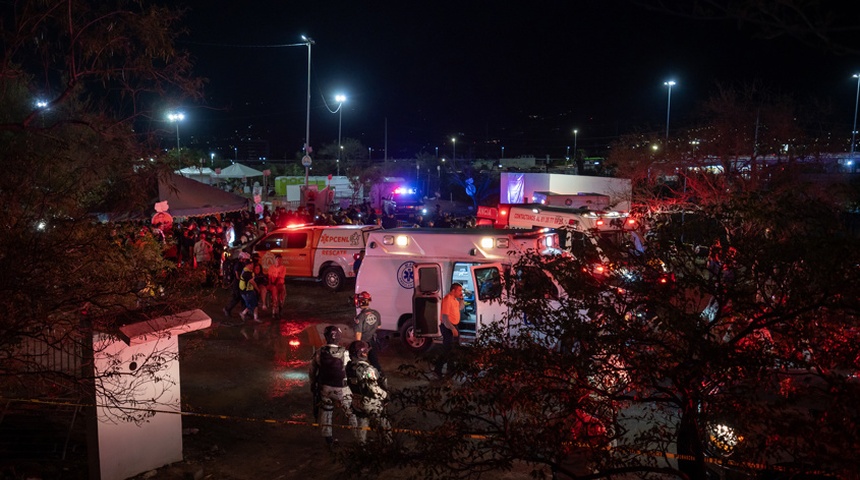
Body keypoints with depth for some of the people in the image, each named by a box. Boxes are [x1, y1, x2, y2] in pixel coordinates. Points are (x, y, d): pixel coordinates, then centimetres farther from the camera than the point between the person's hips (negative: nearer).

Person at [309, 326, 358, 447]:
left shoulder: (319, 354, -12)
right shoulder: (344, 354, -23)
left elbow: (312, 372, 0)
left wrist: (313, 385, 16)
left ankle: (327, 438, 29)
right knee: (351, 413, 12)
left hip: (325, 389, 3)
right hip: (342, 390, -3)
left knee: (326, 411, 23)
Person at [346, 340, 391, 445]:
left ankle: (361, 444, 39)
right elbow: (374, 389, -28)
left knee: (361, 424, 25)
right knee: (384, 425, 11)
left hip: (357, 402, 7)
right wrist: (385, 395, -12)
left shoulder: (349, 367, -8)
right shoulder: (368, 369, -31)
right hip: (371, 403, -7)